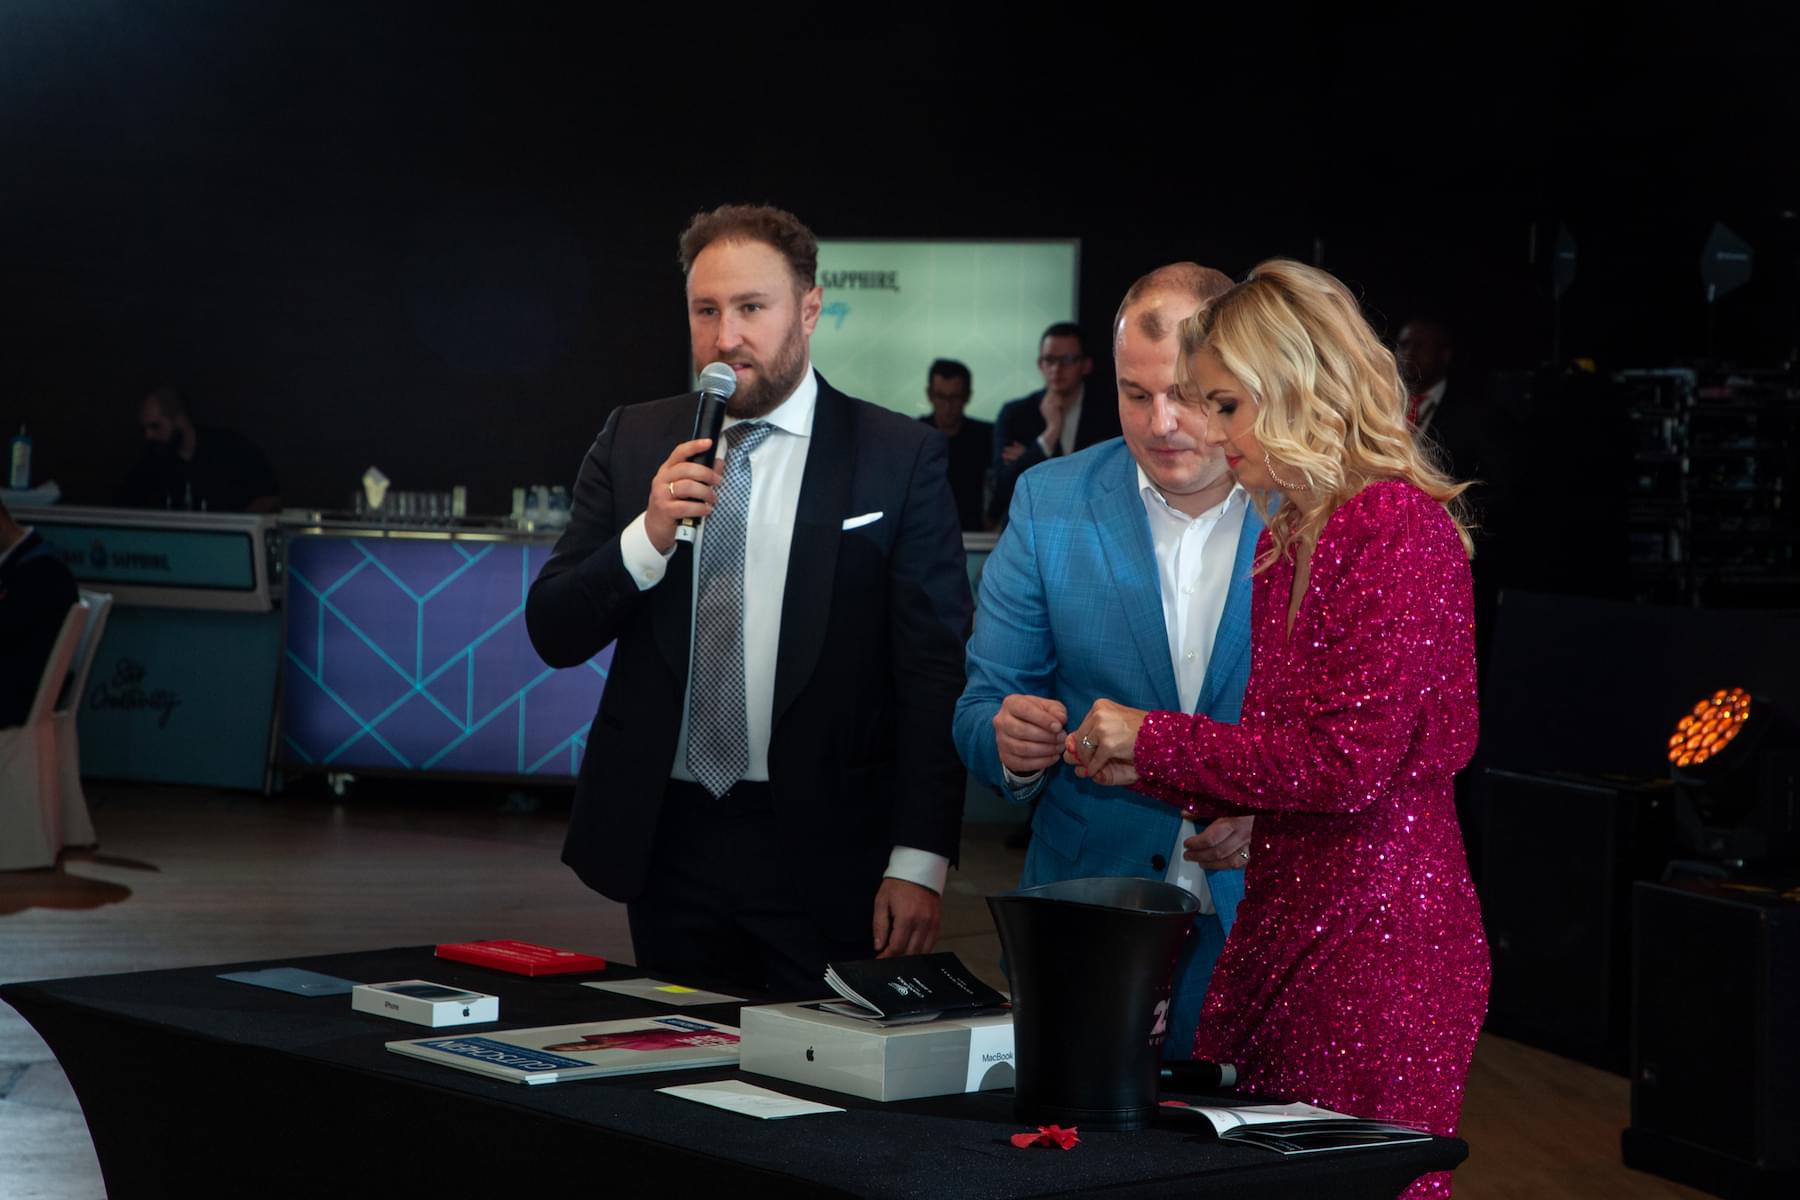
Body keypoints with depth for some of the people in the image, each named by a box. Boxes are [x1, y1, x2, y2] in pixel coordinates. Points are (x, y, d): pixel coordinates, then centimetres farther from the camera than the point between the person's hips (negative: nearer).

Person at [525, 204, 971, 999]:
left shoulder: (898, 459, -3)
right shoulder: (633, 444, 7)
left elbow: (935, 675, -5)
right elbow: (553, 634, 4)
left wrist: (919, 862, -11)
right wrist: (649, 536, -13)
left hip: (828, 852, -3)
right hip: (669, 840, 3)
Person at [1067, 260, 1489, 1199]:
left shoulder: (1397, 523, -13)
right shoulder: (1288, 536, 14)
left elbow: (1345, 761, -18)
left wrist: (1154, 738, -10)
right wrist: (1145, 769, 7)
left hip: (1379, 936, -8)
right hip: (1284, 923, 8)